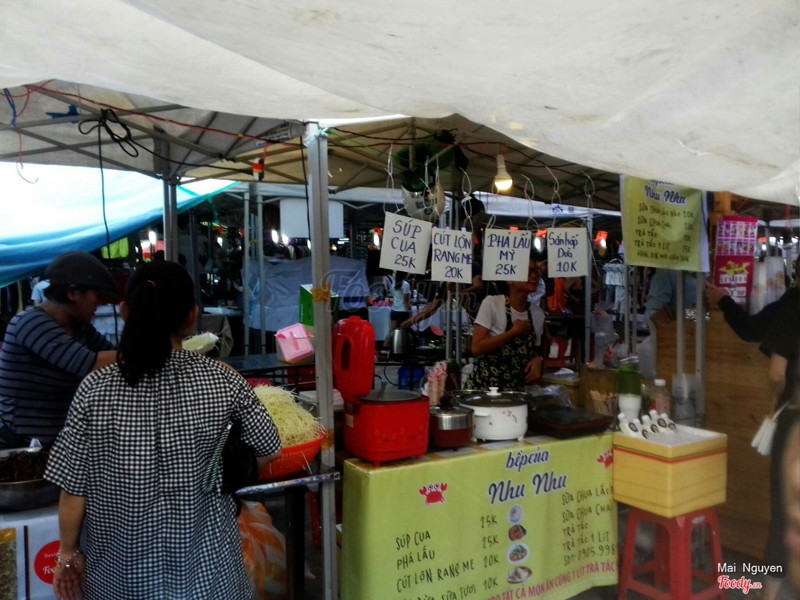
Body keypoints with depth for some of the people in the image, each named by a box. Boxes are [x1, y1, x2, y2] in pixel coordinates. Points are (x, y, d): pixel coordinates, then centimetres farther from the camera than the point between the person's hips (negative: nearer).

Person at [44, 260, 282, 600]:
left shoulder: (95, 390, -14)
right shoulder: (223, 382, -14)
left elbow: (73, 488, -8)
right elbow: (269, 451, -3)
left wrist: (69, 551, 7)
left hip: (123, 560, 1)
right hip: (203, 560, 0)